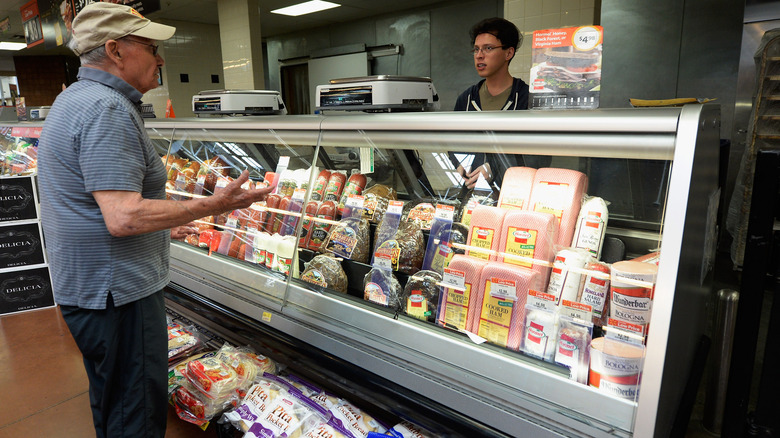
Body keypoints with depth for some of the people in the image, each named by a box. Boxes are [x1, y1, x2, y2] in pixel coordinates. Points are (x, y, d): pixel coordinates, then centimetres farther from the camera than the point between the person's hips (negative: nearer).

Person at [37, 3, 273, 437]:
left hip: (84, 284, 11)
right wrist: (214, 205, -23)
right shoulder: (108, 109, -20)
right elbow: (123, 218, -29)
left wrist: (160, 226, 24)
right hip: (117, 289, -11)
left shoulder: (75, 99, 15)